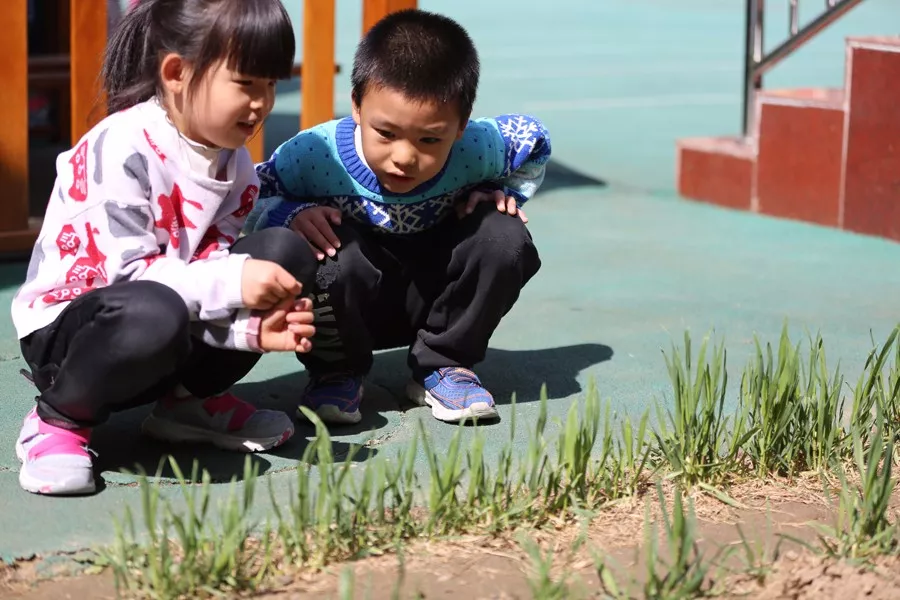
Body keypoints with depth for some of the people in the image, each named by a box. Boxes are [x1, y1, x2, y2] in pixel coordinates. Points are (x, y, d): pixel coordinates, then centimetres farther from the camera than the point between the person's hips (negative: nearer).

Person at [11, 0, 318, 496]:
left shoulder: (236, 168, 2)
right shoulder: (121, 148, -21)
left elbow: (211, 273, -3)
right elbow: (123, 273, -25)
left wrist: (253, 328, -23)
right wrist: (233, 283, -31)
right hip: (64, 330, -7)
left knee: (288, 254, -10)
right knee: (153, 313, -42)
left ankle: (191, 401, 4)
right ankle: (59, 419, -11)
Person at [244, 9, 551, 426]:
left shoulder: (477, 150, -22)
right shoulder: (314, 155, -29)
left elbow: (535, 141, 1)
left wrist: (501, 191, -14)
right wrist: (288, 215, -35)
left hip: (432, 301, 3)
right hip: (346, 306, -2)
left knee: (504, 236, -23)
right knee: (327, 258, -36)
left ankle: (442, 366, -2)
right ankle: (334, 371, -4)